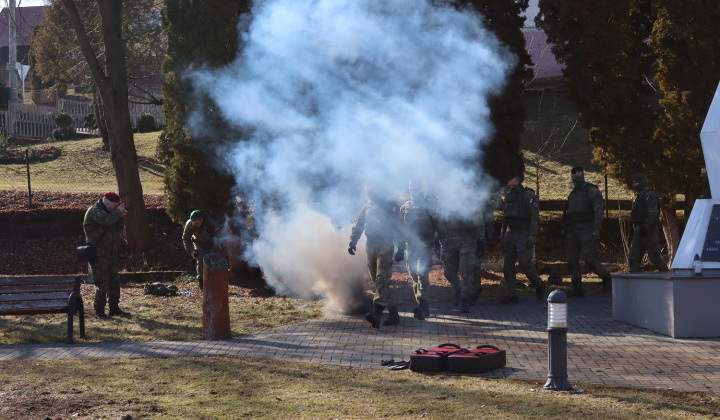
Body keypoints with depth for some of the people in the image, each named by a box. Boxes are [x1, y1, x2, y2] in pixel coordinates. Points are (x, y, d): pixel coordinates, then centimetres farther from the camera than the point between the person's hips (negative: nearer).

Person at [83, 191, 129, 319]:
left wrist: (121, 216, 2)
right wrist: (118, 212, -16)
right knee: (102, 283, -10)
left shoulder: (107, 212, 15)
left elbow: (117, 228, 18)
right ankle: (99, 311, -2)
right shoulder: (95, 211, -14)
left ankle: (114, 308, 25)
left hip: (108, 254, 10)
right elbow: (107, 220, -31)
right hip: (97, 255, -10)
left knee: (114, 282, 14)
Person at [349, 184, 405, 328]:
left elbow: (398, 228, -2)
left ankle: (377, 312, -19)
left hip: (385, 247, -6)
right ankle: (393, 314, 13)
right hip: (370, 246, 6)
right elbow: (357, 226, 15)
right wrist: (352, 243, 3)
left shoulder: (390, 206, -1)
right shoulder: (366, 207, 15)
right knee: (377, 280, 7)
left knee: (381, 279, -14)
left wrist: (400, 249, -7)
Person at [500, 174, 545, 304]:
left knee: (525, 262, -15)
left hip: (524, 234, -7)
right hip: (510, 234, 7)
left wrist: (533, 235, -20)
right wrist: (502, 233, 17)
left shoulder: (528, 195, -6)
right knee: (507, 265, 0)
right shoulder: (508, 196, 15)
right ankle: (510, 295, 4)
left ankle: (539, 287, 7)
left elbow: (535, 216, -12)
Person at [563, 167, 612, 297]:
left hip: (586, 229, -7)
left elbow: (599, 211, -11)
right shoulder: (573, 193, 21)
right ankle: (577, 289, 3)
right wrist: (566, 232, 15)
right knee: (571, 259, -1)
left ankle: (606, 278, 8)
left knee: (588, 258, -15)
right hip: (573, 230, 7)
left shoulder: (592, 191, -2)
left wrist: (596, 230, -21)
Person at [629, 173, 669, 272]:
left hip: (649, 231, -10)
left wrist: (645, 227, -26)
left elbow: (653, 213, -22)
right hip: (639, 231, 10)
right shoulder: (640, 195, 19)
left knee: (655, 256, -4)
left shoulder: (650, 195, -13)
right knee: (633, 257, 4)